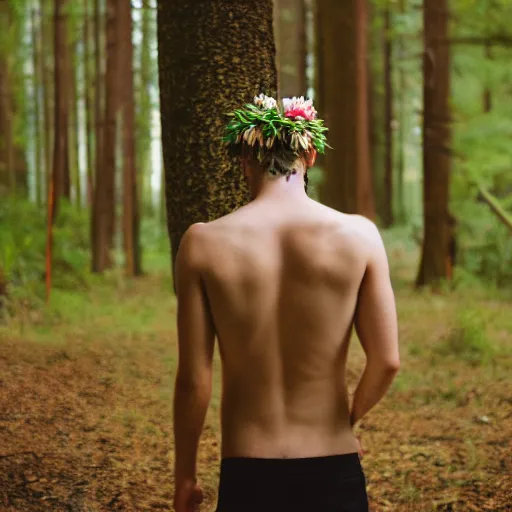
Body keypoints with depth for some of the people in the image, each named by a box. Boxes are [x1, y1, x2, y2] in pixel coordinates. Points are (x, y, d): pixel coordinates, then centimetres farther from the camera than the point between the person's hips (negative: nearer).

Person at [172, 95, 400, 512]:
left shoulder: (204, 244, -7)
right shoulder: (358, 235, -6)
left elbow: (194, 379, -6)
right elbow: (387, 362, -6)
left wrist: (184, 475, 6)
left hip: (246, 475, 0)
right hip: (333, 472, 0)